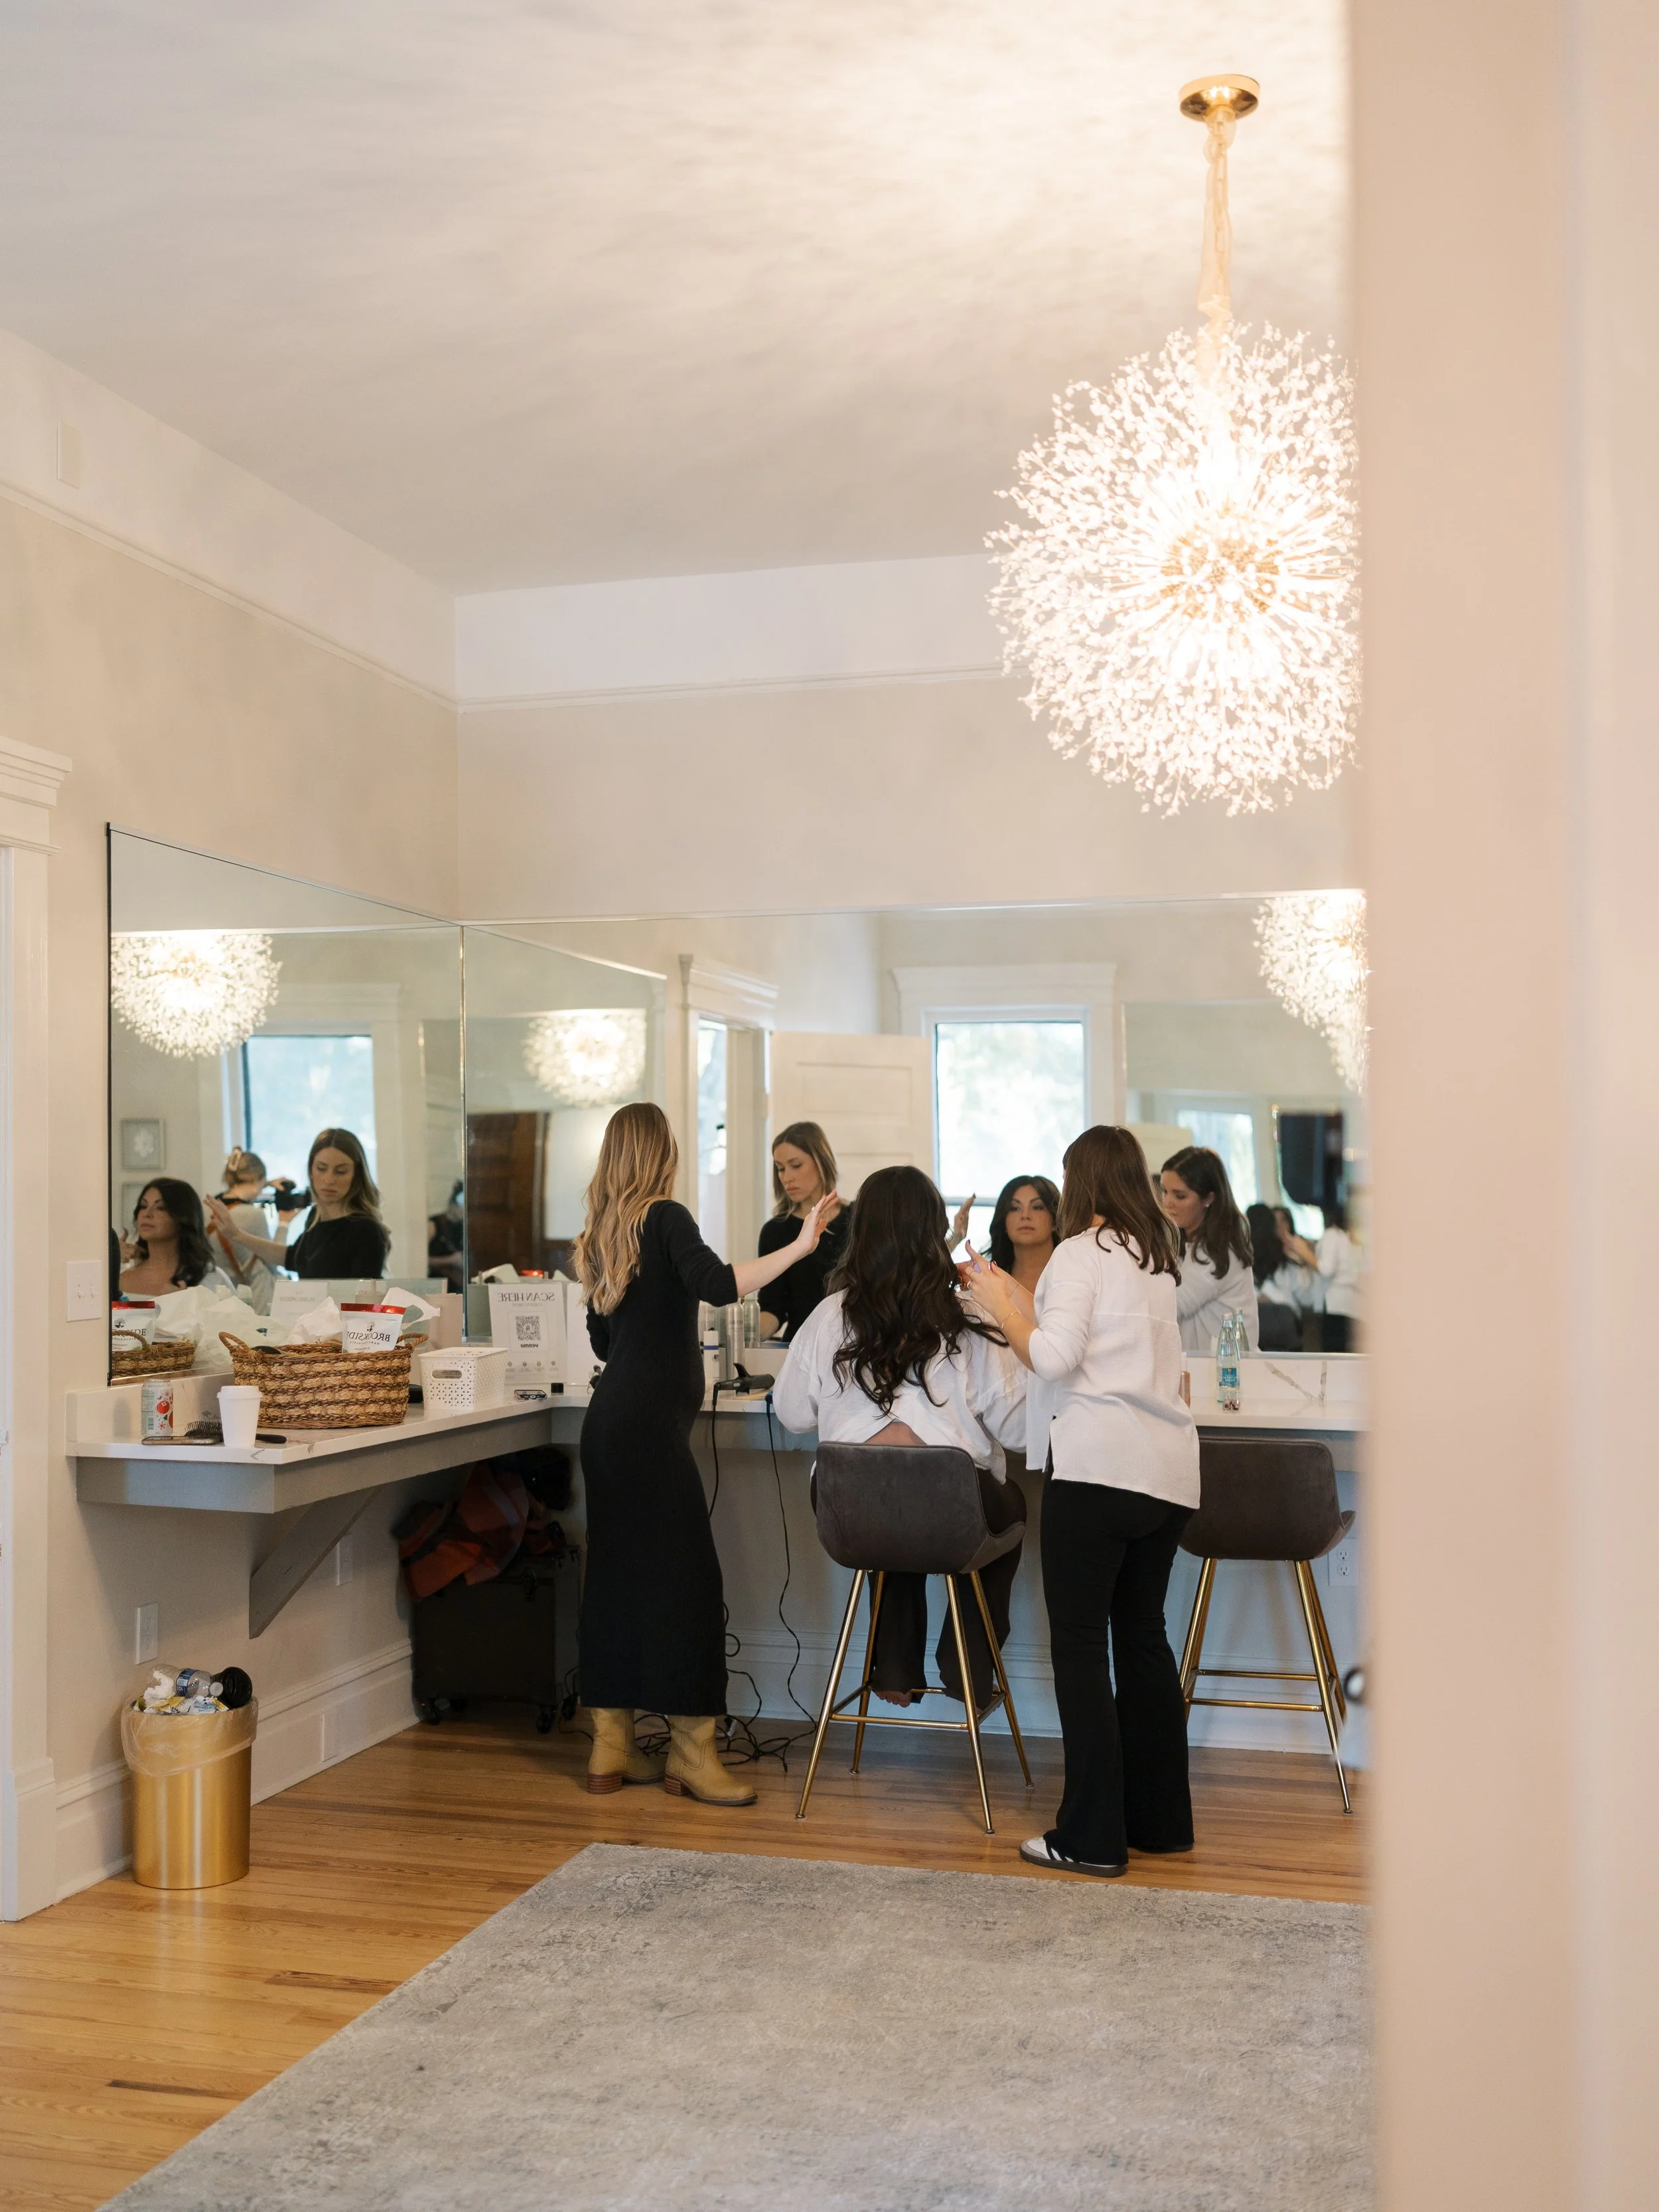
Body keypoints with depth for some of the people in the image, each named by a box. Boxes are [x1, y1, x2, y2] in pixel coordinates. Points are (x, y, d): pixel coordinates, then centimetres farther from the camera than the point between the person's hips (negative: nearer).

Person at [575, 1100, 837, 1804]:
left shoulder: (603, 1234, 15)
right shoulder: (663, 1218, -7)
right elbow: (717, 1284, -25)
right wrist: (799, 1246, -23)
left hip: (610, 1422, 9)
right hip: (650, 1424, -8)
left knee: (617, 1577, 10)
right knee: (684, 1578, -5)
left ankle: (611, 1746, 15)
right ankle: (690, 1751, -3)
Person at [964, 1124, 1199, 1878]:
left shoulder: (1081, 1253, -5)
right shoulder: (1158, 1258, 16)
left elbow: (1053, 1357, -14)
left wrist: (1000, 1307, 1)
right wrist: (1017, 1298, 27)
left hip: (1099, 1464, -8)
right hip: (1169, 1469, 8)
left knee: (1079, 1644, -1)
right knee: (1143, 1635, 15)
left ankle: (1093, 1836, 1)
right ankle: (1160, 1818, 22)